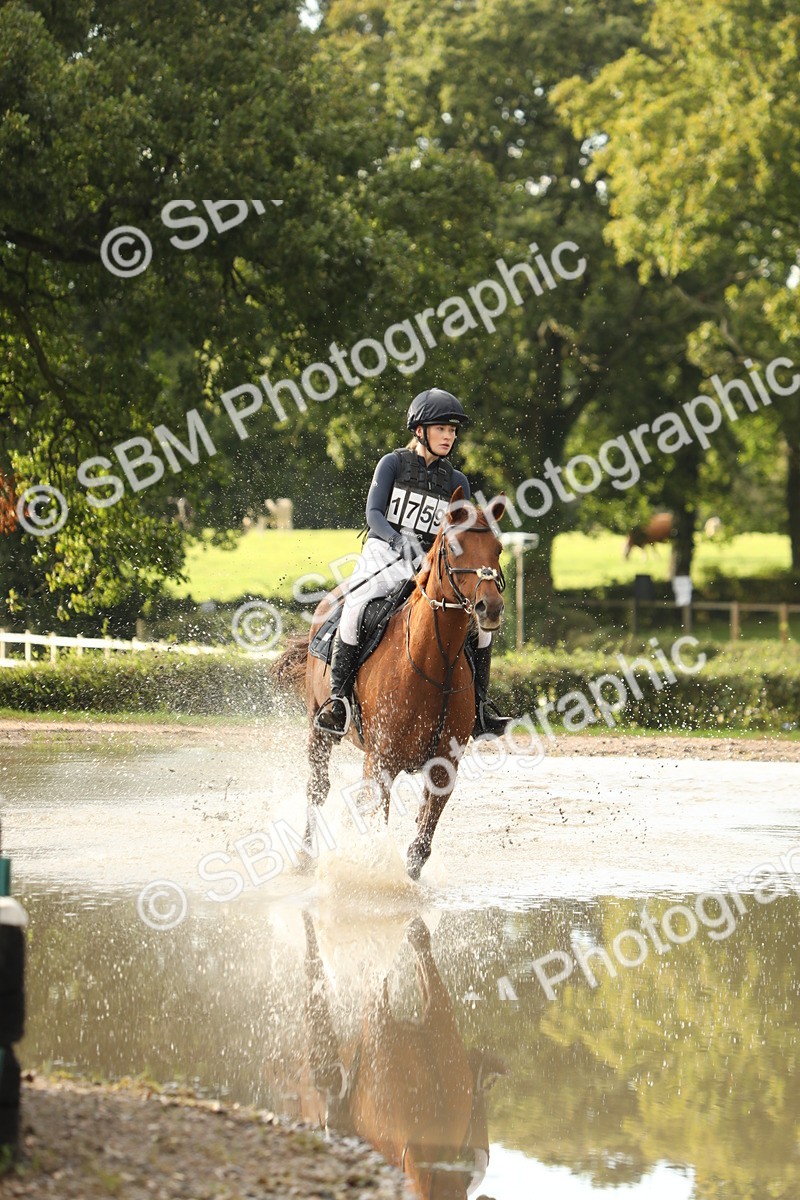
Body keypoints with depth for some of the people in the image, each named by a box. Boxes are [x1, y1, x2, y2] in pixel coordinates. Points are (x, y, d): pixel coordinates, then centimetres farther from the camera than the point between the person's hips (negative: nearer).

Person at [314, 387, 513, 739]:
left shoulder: (456, 482, 11)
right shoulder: (393, 463, 2)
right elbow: (373, 514, -8)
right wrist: (400, 540, -27)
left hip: (430, 565, 3)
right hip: (384, 554, -3)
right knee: (355, 608, -33)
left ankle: (478, 706, -4)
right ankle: (338, 697, -25)